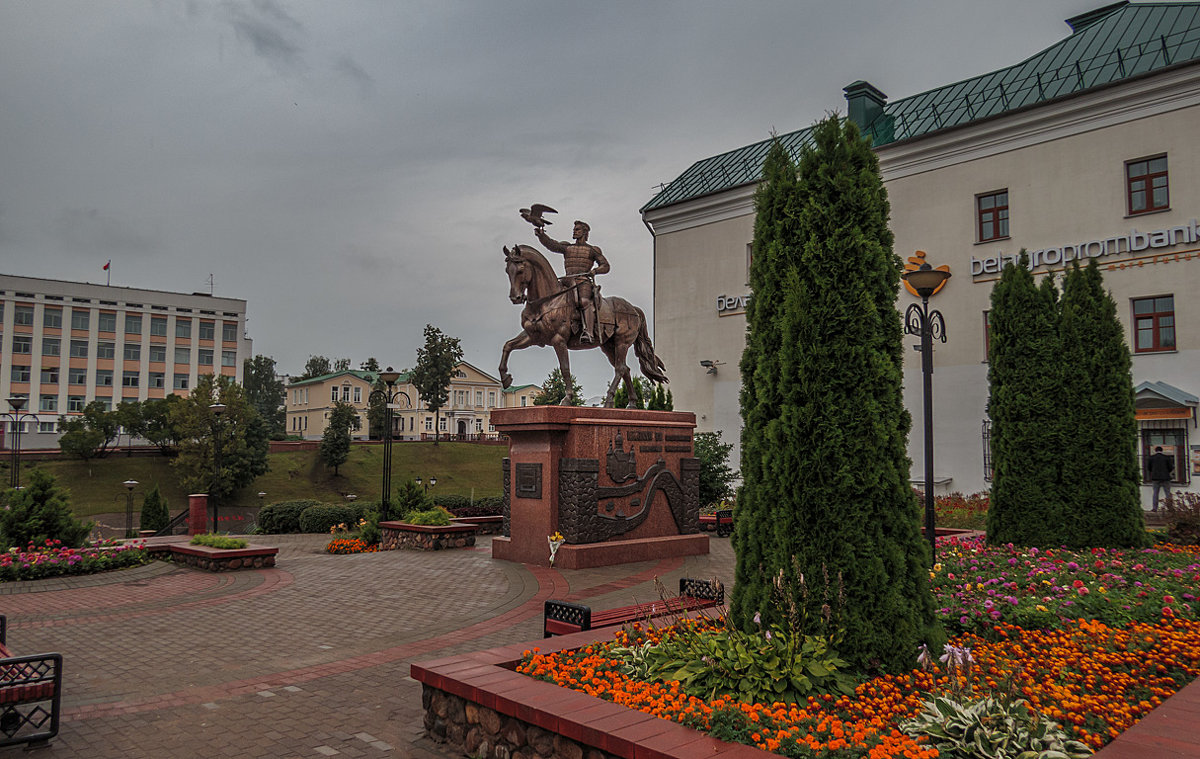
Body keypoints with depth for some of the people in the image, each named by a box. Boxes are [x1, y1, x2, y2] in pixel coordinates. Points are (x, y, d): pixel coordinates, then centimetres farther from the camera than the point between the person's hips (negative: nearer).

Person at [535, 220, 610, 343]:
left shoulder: (592, 250, 16)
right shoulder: (567, 247, 23)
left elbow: (605, 266, 12)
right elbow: (551, 244, 6)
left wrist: (595, 270, -10)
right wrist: (541, 235, -12)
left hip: (584, 281, -4)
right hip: (568, 280, 4)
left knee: (584, 302, -31)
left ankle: (590, 333, -45)